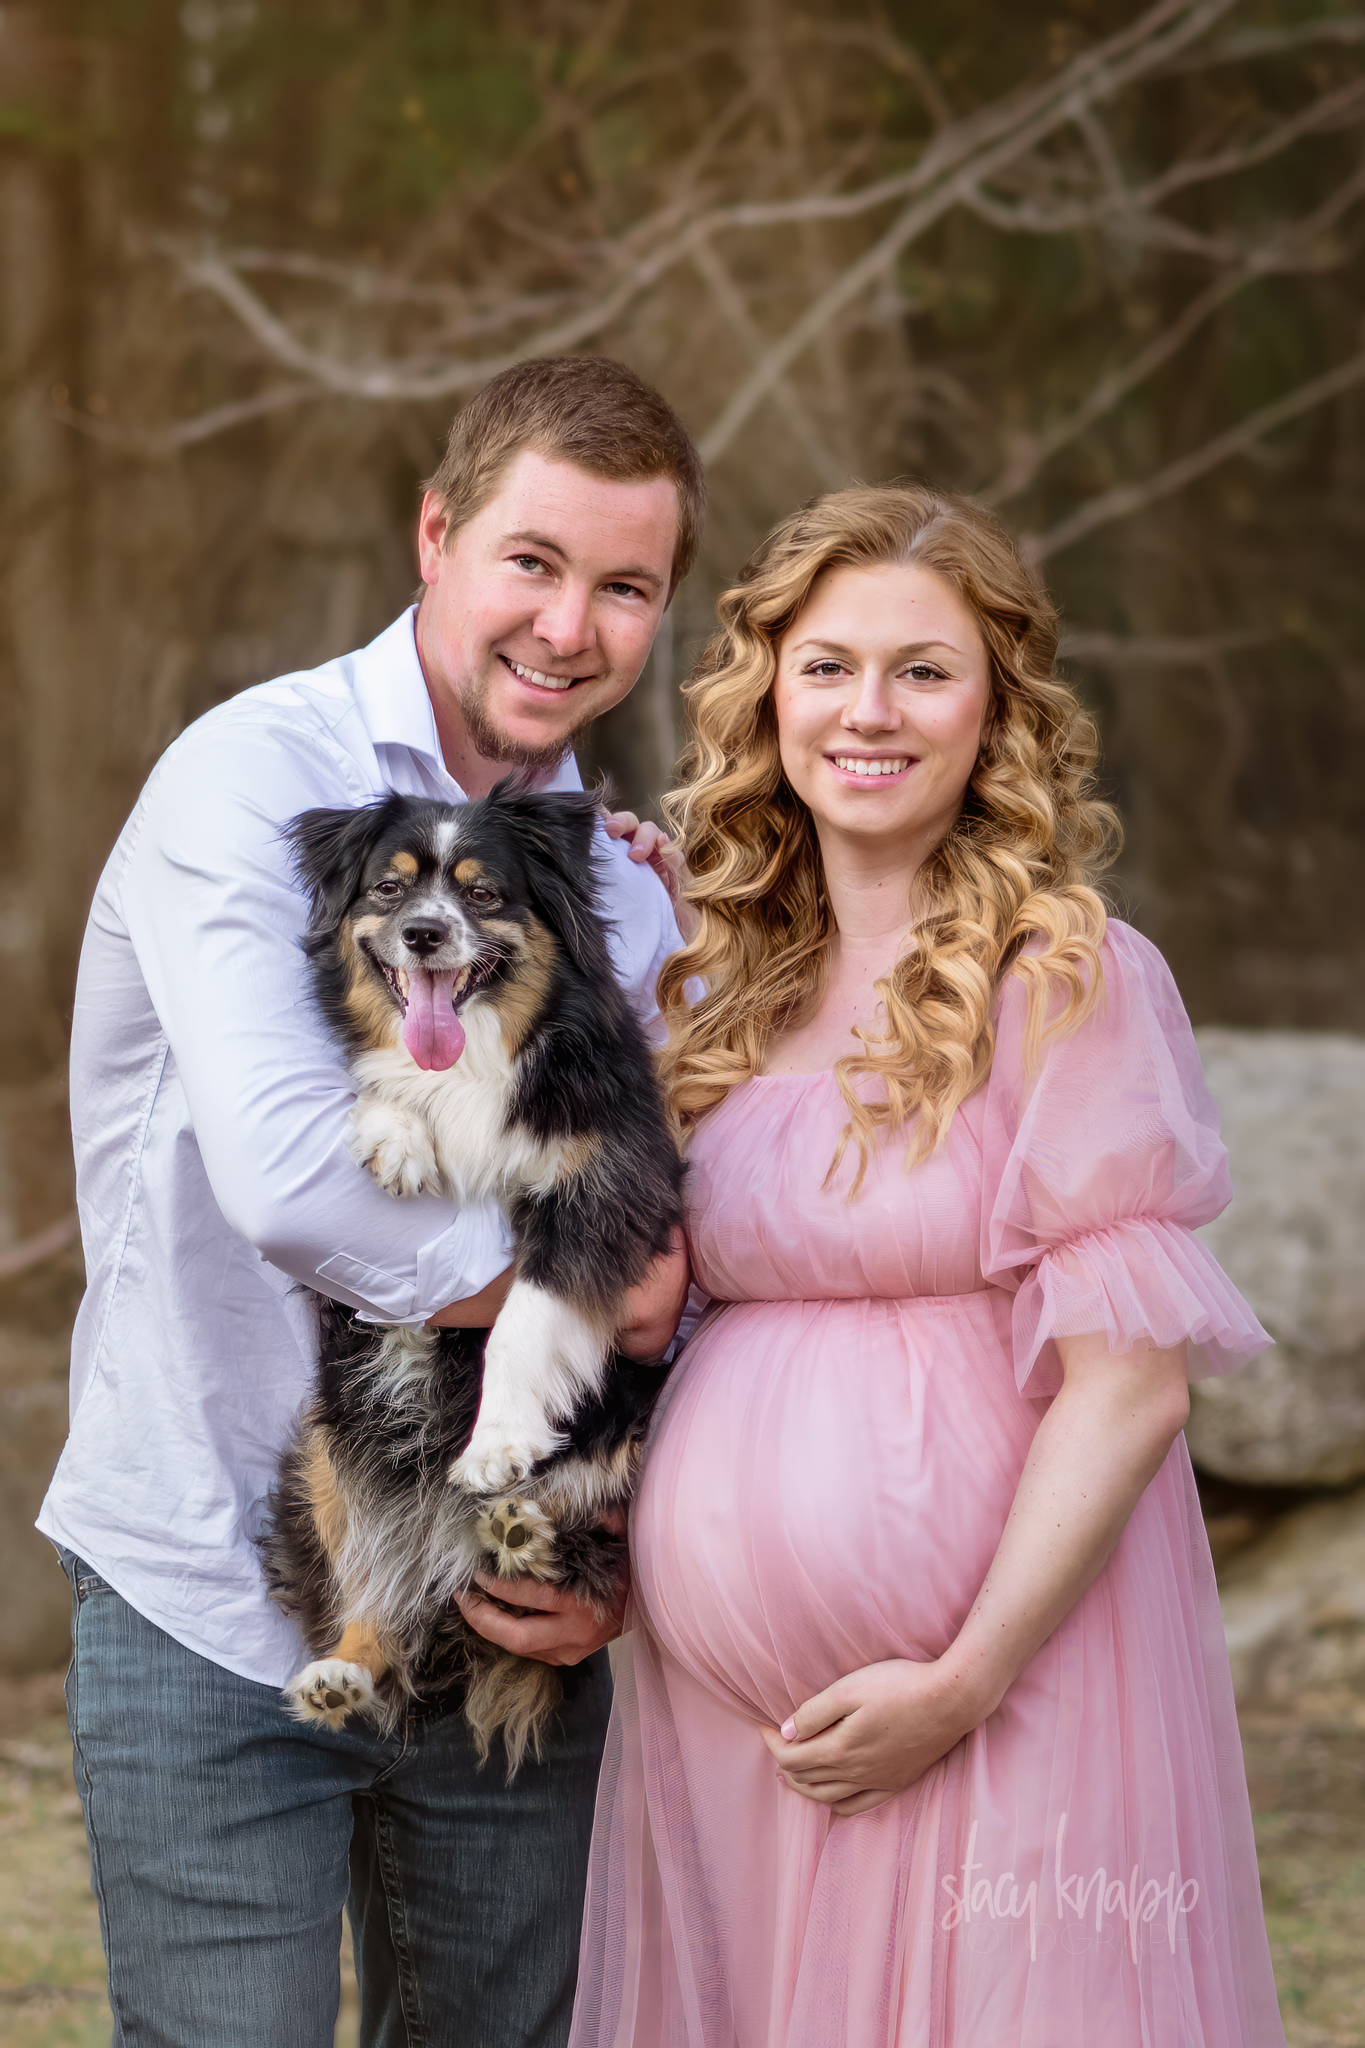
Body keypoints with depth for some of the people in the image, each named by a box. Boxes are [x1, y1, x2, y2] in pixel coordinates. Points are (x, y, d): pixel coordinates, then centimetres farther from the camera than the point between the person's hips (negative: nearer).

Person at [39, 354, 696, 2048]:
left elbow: (676, 1294, 12)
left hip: (500, 1633, 6)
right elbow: (294, 1186, -26)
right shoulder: (252, 781, -12)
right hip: (211, 1610, -6)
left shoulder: (627, 890, 9)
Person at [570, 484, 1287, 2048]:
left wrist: (965, 1683, -14)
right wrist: (600, 1565, 6)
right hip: (716, 1709, 5)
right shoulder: (718, 992, 10)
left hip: (991, 1681, -5)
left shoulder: (1071, 984, -7)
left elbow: (1129, 1382, -11)